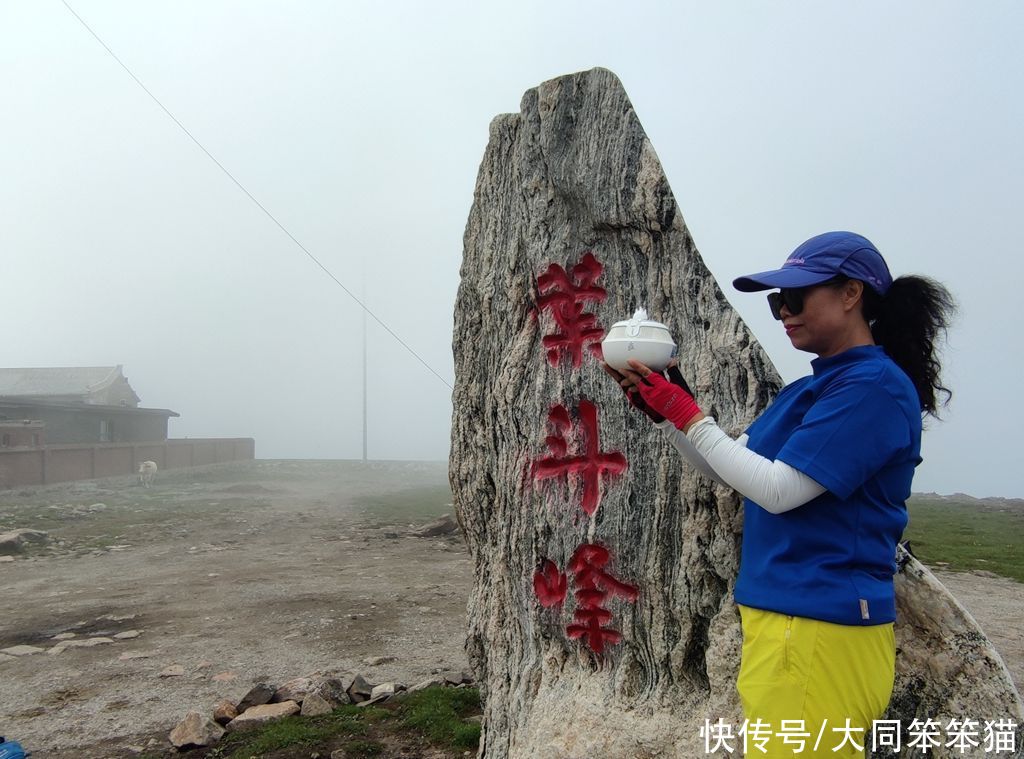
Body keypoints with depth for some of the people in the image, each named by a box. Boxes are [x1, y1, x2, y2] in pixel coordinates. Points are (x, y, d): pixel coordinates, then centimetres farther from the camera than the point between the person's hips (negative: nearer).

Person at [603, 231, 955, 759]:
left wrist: (687, 414, -15)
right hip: (784, 615, 9)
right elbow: (730, 470, 14)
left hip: (821, 625, -9)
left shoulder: (875, 385, -16)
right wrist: (662, 410, 2)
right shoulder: (812, 387, 13)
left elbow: (779, 489, -22)